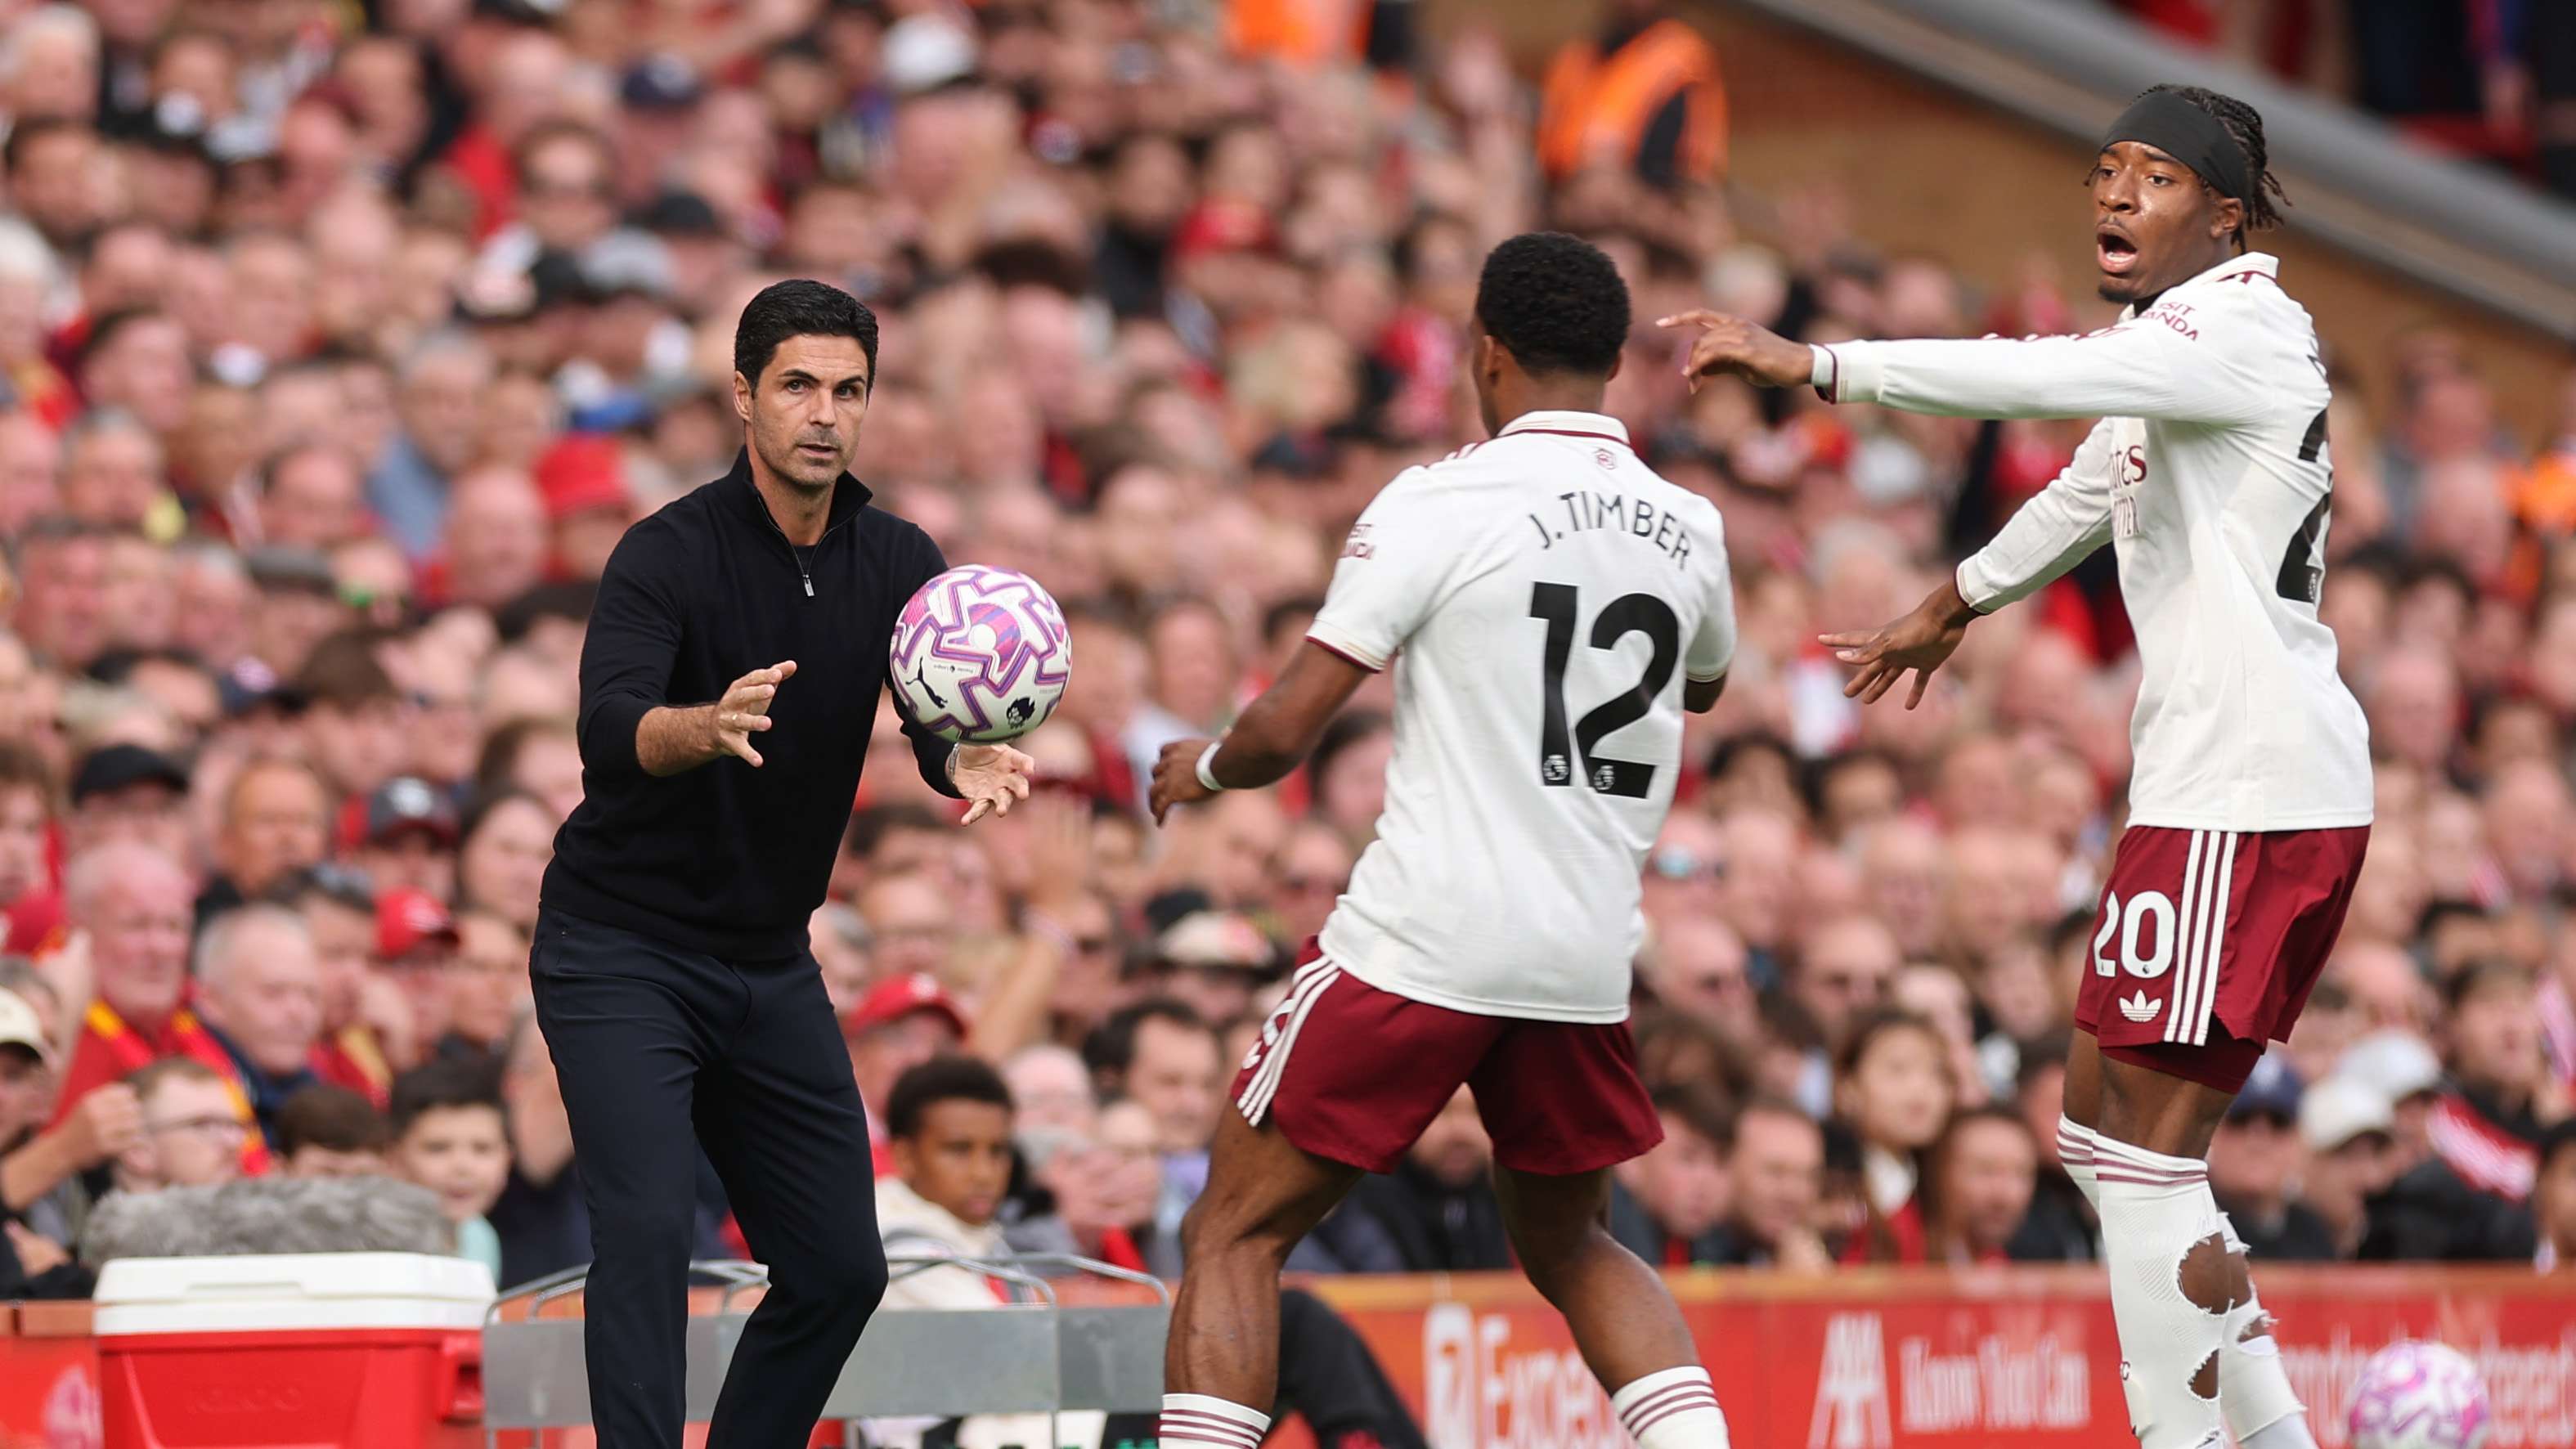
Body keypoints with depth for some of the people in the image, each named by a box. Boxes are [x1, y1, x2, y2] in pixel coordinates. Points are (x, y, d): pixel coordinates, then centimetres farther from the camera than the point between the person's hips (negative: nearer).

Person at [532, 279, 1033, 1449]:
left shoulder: (897, 563, -1)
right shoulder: (670, 553, -18)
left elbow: (940, 729, -12)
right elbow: (608, 730, -33)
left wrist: (970, 764, -37)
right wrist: (707, 728, -55)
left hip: (768, 962, 6)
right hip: (620, 949, -6)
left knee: (841, 1271, 5)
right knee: (647, 1226, -23)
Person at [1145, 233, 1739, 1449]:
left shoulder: (1436, 505, -8)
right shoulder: (1688, 528, 7)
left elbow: (1283, 732, -9)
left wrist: (1200, 767, 12)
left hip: (1421, 938, -5)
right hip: (1589, 959, 5)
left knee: (1235, 1233, 5)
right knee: (1567, 1248, 25)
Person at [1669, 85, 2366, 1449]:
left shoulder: (2245, 327, -10)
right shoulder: (2172, 348, 20)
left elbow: (2044, 375, -26)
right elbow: (2089, 491, 39)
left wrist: (1812, 363, -29)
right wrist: (1951, 607, 54)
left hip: (2252, 796, -10)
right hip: (2207, 786, 10)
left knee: (2145, 1157, -10)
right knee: (2104, 1131, 13)